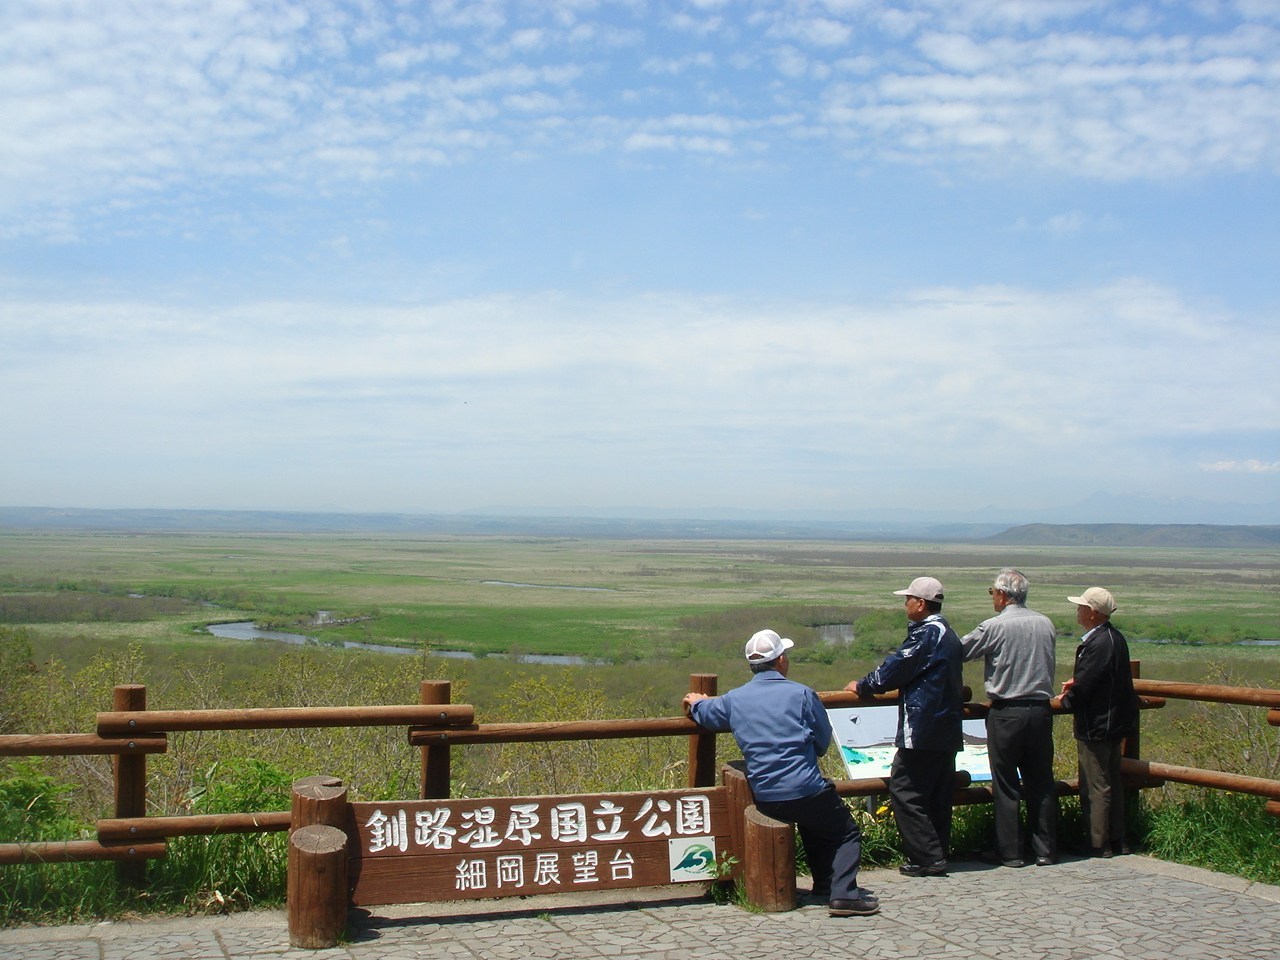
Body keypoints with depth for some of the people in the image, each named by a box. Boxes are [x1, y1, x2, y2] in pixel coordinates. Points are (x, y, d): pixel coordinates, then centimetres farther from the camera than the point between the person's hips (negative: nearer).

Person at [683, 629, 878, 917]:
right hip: (806, 790, -5)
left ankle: (824, 883, 29)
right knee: (847, 834, 10)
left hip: (765, 800, 5)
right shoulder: (801, 694, -7)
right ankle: (843, 893, -9)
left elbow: (703, 713, 24)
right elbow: (824, 741, 3)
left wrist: (696, 701, 48)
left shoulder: (734, 699, 4)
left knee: (813, 823, 32)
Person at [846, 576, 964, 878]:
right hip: (947, 731, 10)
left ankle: (927, 859, -5)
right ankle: (938, 855, 18)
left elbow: (896, 667, -13)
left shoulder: (927, 634, -15)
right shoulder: (947, 634, 16)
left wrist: (862, 686, 1)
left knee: (904, 790, -5)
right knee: (937, 794, 13)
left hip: (923, 730, -10)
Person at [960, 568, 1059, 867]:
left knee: (1006, 786, 4)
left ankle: (1009, 852, 8)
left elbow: (960, 652, -2)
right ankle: (1046, 850, 16)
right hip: (1041, 710, 5)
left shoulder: (994, 627, -12)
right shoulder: (1046, 624, 5)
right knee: (1041, 783, 11)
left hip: (1006, 713, -5)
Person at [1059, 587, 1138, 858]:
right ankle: (1116, 840, 24)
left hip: (1095, 726, -10)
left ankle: (1098, 844, 5)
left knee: (1095, 787, -2)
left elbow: (1083, 687, -23)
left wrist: (1066, 700, -4)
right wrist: (1077, 682, 8)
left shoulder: (1097, 644, -23)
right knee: (1111, 782, 16)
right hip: (1114, 722, 10)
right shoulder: (1115, 637, 8)